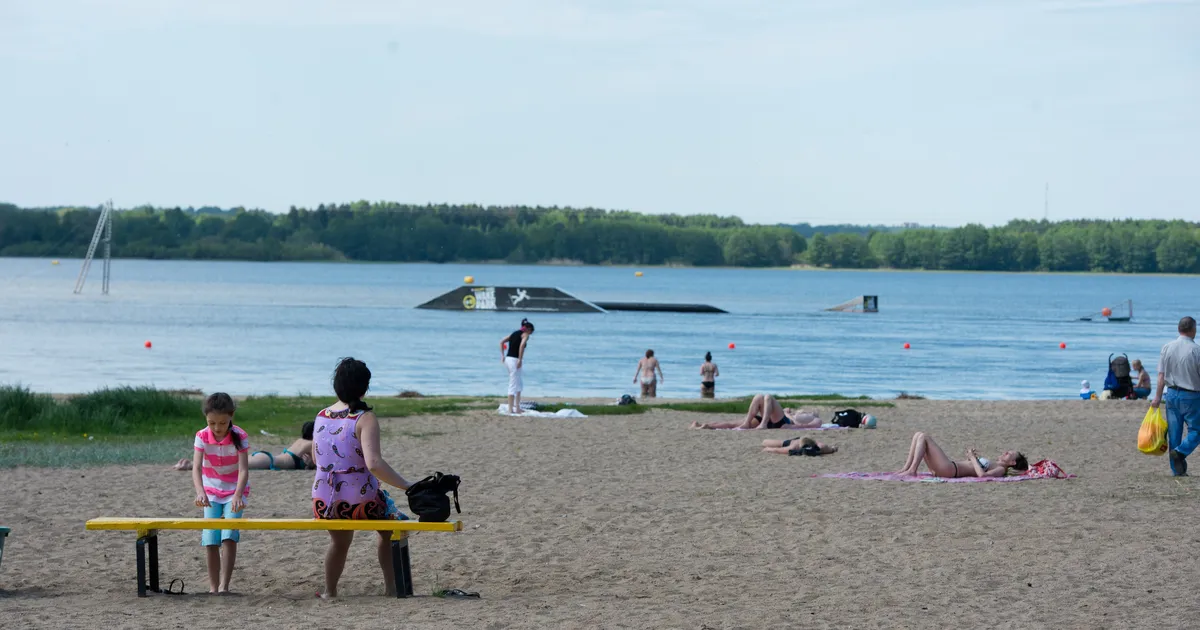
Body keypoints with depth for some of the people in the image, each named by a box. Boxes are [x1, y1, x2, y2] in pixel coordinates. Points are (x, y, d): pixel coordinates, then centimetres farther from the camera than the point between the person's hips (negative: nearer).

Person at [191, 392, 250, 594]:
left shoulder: (239, 437, -20)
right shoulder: (202, 436, -15)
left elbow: (243, 470, -26)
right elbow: (196, 467, -24)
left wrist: (237, 496, -42)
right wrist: (200, 492, -42)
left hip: (235, 491, -2)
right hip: (211, 492, 2)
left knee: (229, 536, -17)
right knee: (210, 540, -4)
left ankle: (224, 585, -16)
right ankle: (213, 586, 5)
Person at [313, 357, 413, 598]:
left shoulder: (321, 416, 2)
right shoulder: (365, 418, -16)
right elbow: (373, 463, -27)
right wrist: (407, 486, -25)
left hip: (324, 504, 4)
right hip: (360, 501, -4)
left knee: (339, 542, 34)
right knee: (391, 530, 26)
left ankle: (329, 592, 45)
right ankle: (392, 589, 25)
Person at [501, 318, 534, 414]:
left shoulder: (514, 333, 19)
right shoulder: (525, 334, -3)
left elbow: (502, 342, 16)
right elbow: (522, 345, -23)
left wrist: (502, 355, 13)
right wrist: (520, 359, -20)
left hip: (508, 359, 8)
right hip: (514, 360, -8)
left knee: (520, 384, 21)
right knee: (513, 386, -3)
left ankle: (517, 407, 23)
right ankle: (510, 409, -2)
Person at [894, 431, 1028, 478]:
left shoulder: (1001, 470, -5)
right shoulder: (993, 464, 23)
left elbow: (982, 474, -25)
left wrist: (973, 458, -11)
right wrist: (973, 457, 14)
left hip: (950, 469, -10)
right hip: (949, 466, 10)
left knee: (923, 437, -13)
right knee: (919, 435, 7)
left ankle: (912, 470, -17)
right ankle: (906, 468, -2)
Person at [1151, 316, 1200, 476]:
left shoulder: (1167, 348, 1)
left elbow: (1161, 375, 0)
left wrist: (1158, 397, 3)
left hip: (1172, 394, 5)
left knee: (1174, 432, 8)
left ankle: (1178, 470, 9)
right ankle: (1180, 452, -20)